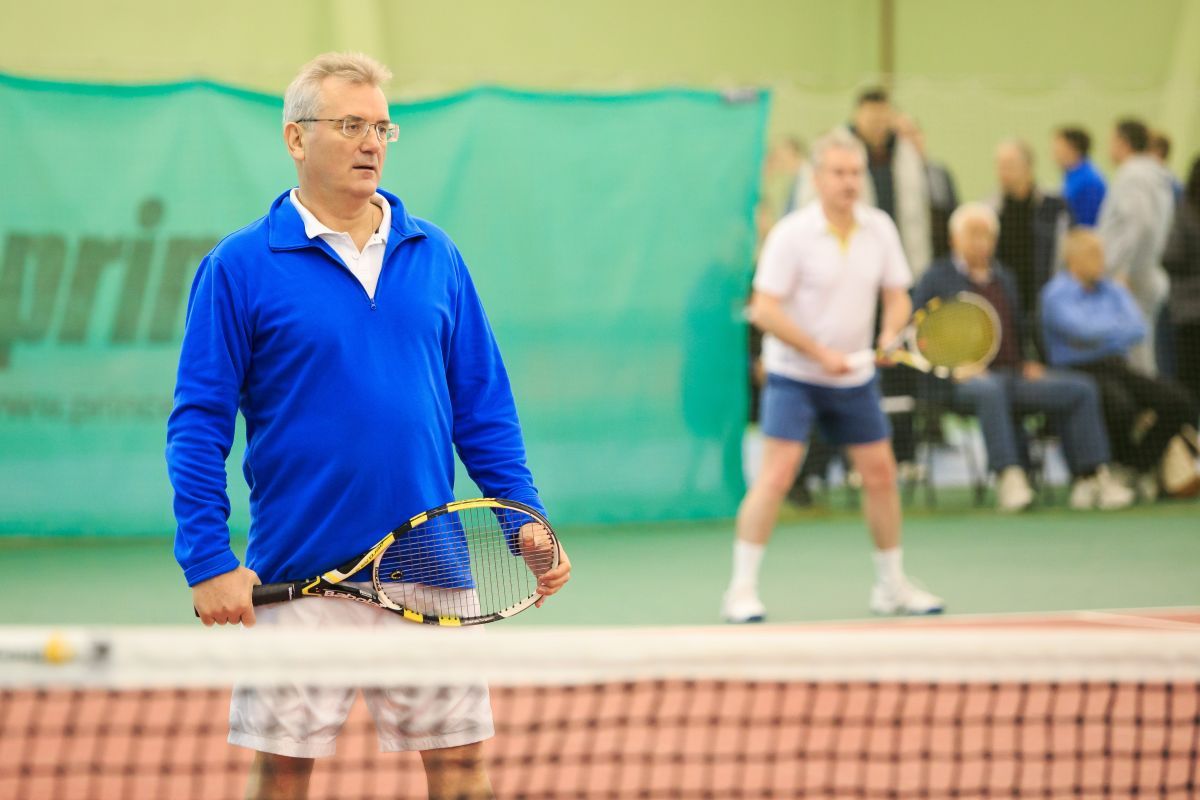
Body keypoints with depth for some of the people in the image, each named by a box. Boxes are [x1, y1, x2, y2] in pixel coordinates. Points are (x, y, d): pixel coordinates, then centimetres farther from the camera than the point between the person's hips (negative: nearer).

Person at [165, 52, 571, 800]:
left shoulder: (435, 256, 8)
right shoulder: (240, 266, -3)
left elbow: (483, 408, 12)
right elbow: (199, 423, -4)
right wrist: (207, 562, -12)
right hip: (298, 574, -3)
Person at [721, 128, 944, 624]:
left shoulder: (879, 229, 1)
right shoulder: (792, 234, -14)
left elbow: (897, 296, 8)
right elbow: (764, 310, -16)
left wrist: (891, 332, -14)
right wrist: (820, 352, -22)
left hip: (854, 378, 5)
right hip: (794, 374, -5)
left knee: (880, 472, 8)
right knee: (777, 473, -15)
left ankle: (892, 585, 23)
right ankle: (742, 591, -11)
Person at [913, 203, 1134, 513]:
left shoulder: (1004, 278, 25)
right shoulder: (937, 279, 7)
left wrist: (1029, 362, 11)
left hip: (1014, 374, 6)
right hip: (964, 381, -6)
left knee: (1081, 389, -13)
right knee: (990, 391, -42)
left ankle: (1093, 476, -15)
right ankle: (1009, 477, -45)